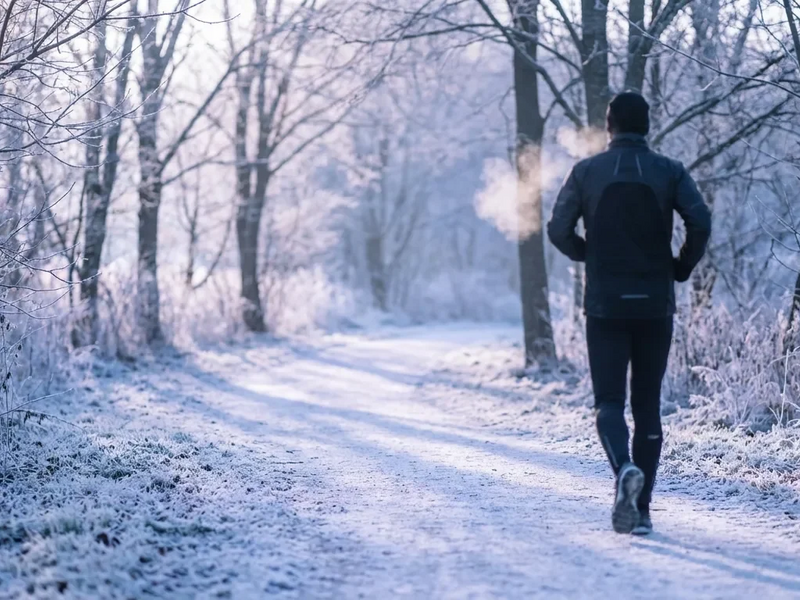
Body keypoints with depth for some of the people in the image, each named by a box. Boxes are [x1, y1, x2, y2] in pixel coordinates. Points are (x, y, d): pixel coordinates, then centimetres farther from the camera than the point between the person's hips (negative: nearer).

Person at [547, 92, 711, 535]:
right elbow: (700, 221, -13)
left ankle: (624, 469, -28)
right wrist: (683, 267, 3)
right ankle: (641, 508, 9)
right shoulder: (669, 173, 2)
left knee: (609, 401, 2)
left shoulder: (587, 172, 2)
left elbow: (558, 229, -3)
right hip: (655, 305, 1)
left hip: (605, 304, -1)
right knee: (648, 405, 10)